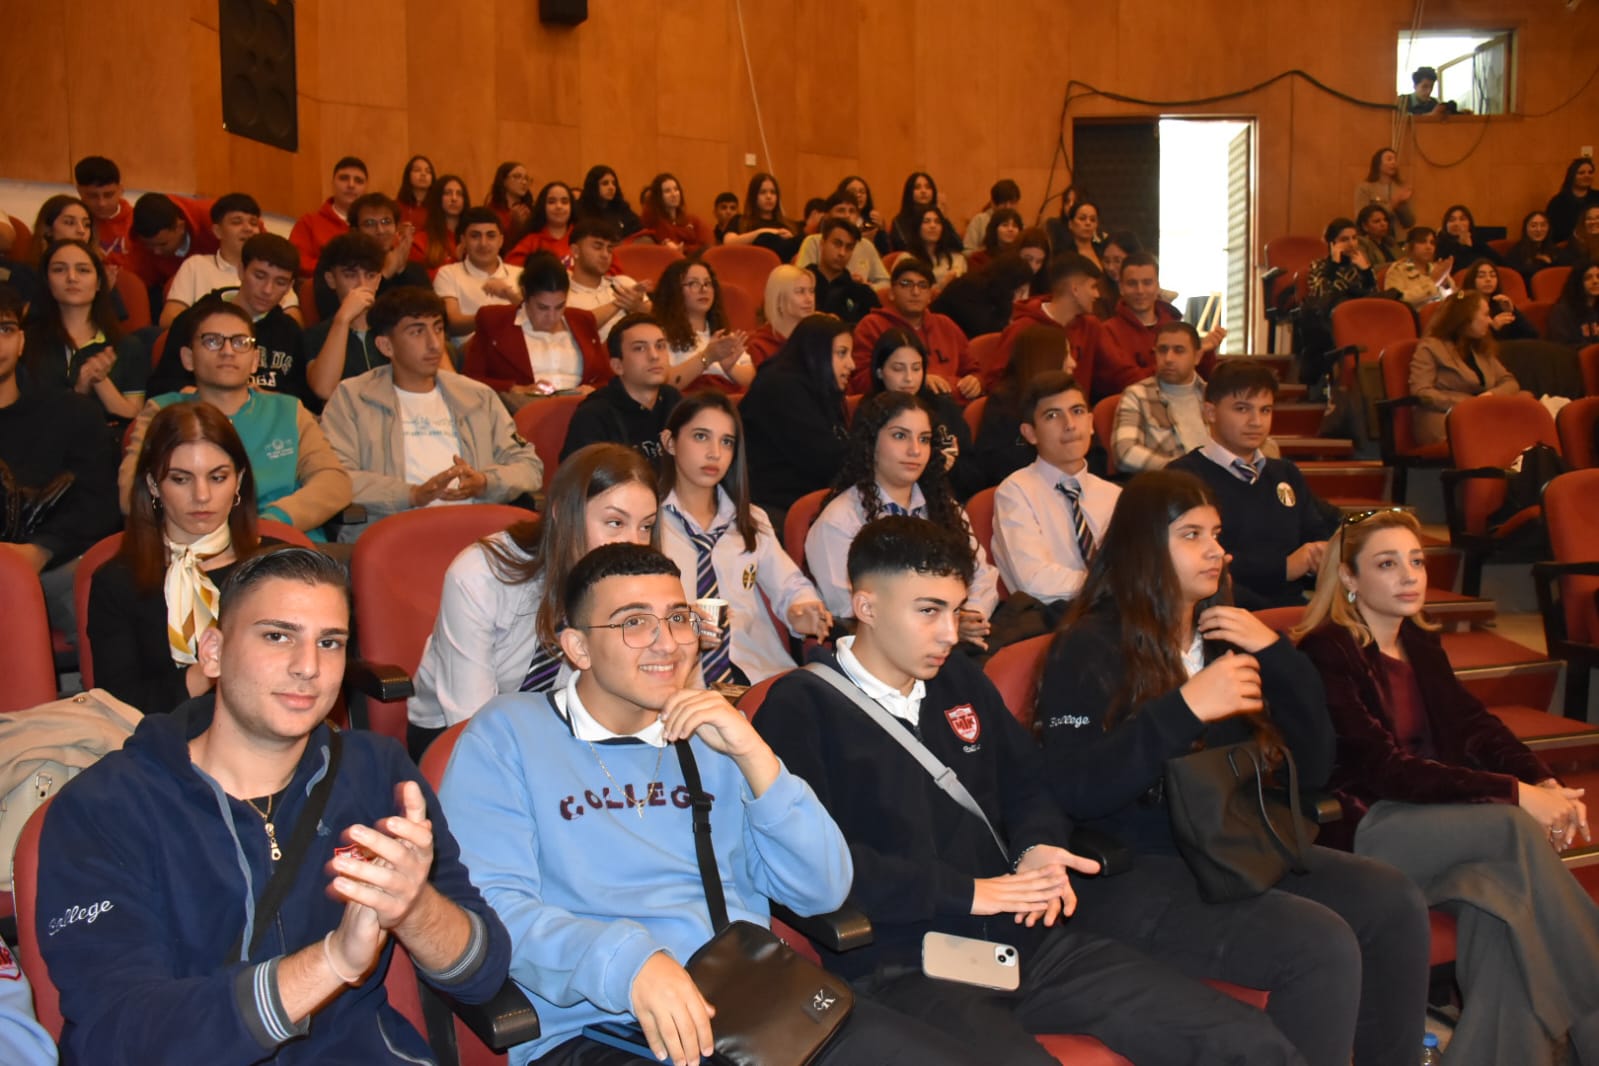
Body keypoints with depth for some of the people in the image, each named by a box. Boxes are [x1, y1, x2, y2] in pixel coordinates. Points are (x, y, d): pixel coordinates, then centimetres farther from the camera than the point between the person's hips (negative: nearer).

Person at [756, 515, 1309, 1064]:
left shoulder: (960, 680, 18)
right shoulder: (801, 707, -5)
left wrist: (1037, 848, 2)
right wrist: (965, 892, -15)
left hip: (1025, 937, 6)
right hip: (902, 965, -6)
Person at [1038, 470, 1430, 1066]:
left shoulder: (1226, 633, 12)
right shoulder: (1092, 648, -6)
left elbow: (1312, 769, 9)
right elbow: (1074, 791, -20)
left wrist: (1276, 654, -4)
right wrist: (1186, 708, -24)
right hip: (1132, 874, -7)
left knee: (1395, 904, -10)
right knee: (1322, 946, -23)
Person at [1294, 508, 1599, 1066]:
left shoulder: (1419, 643, 16)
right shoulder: (1327, 652, -11)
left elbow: (1475, 724, 6)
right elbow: (1384, 768, -20)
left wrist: (1544, 783, -15)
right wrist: (1515, 795, -22)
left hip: (1427, 816, 7)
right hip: (1353, 830, -7)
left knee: (1502, 885, -25)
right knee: (1514, 829, -26)